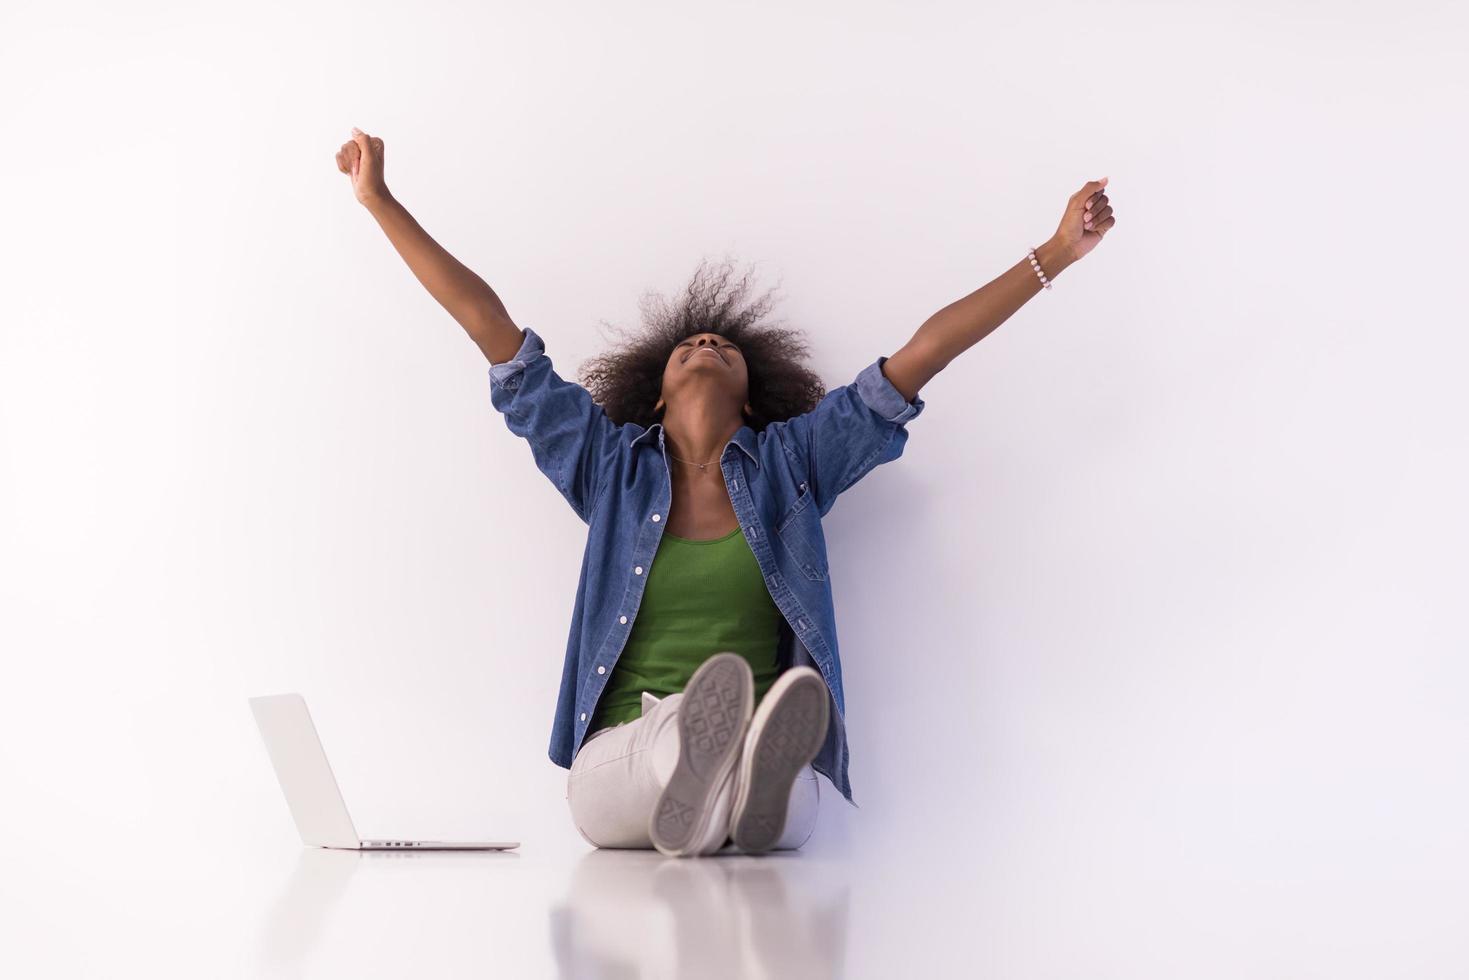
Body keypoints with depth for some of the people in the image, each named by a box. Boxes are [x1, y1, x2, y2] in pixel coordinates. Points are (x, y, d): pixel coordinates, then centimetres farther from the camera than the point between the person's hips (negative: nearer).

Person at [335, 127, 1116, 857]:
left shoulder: (789, 461, 13)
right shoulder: (614, 466, 14)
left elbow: (925, 351, 9)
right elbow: (489, 327, 14)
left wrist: (1056, 254, 6)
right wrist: (379, 200, 16)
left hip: (756, 751, 0)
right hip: (623, 753, 0)